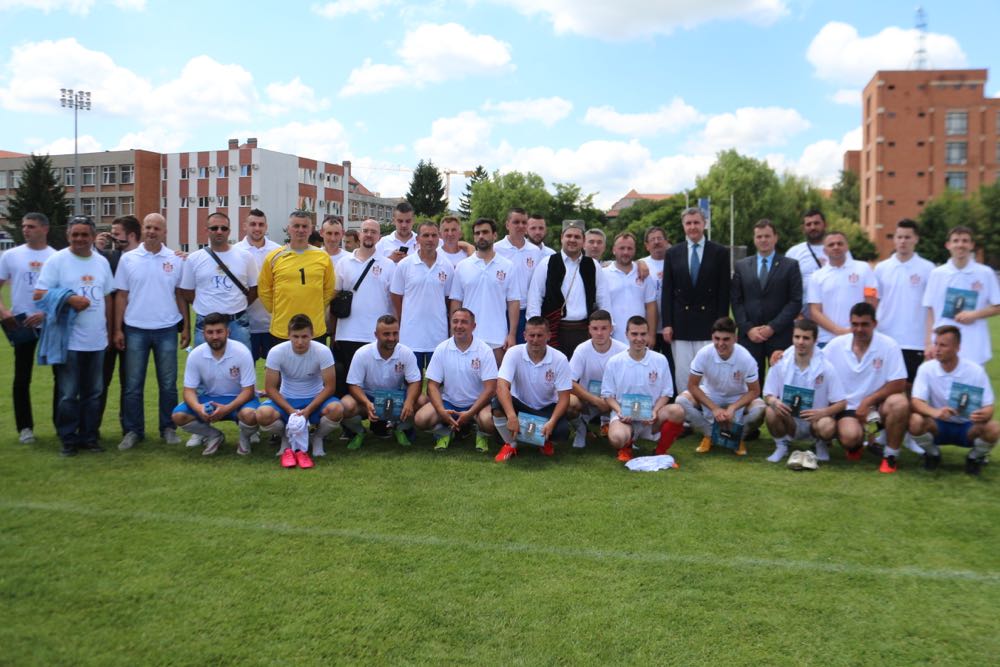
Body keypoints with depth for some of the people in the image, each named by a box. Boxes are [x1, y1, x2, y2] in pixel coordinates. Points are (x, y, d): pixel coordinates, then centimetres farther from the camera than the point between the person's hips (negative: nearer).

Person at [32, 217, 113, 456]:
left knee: (93, 393, 10)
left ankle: (89, 437, 20)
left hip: (97, 341, 4)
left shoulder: (102, 262, 10)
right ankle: (68, 439, 13)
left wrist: (110, 330, 14)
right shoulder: (56, 260, -4)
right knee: (68, 394, 1)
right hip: (69, 341, -4)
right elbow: (38, 295, -9)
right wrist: (69, 299, -20)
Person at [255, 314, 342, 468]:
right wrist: (291, 411, -24)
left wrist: (308, 410, -26)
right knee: (263, 414, -31)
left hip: (315, 399, 0)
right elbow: (270, 388, -12)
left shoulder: (323, 351, -18)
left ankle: (317, 439, 1)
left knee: (336, 409, -33)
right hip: (286, 400, 1)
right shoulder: (276, 352, -16)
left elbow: (330, 386, -15)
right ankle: (287, 439, 4)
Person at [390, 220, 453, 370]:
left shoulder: (447, 266, 3)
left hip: (438, 336, 1)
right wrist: (405, 320, 7)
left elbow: (450, 298, 10)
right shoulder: (404, 265, -2)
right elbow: (395, 296, 4)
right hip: (411, 336, -1)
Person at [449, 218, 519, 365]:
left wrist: (512, 334, -4)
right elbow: (456, 302, 6)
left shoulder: (507, 266, 3)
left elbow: (513, 302, 2)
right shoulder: (462, 266, 6)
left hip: (498, 338, -1)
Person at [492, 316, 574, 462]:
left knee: (562, 430, -30)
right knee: (498, 404, -32)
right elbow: (502, 386, -30)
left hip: (547, 408, 0)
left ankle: (545, 440, 11)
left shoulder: (560, 359, -16)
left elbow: (564, 397, -15)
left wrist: (551, 422, -33)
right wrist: (512, 416, -45)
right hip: (520, 405, 0)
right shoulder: (514, 353, -19)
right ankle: (511, 445, -4)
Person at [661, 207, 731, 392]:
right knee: (682, 375, 4)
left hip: (709, 324, -2)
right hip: (681, 325, 2)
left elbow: (724, 292, 1)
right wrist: (667, 324, 0)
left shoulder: (720, 252, 4)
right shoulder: (673, 253, 9)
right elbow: (667, 292, 7)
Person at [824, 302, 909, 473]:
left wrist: (867, 401, -15)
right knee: (850, 435, -31)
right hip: (848, 406, 0)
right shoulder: (836, 345, -3)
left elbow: (899, 384, -12)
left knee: (900, 403, -34)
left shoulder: (889, 345, -9)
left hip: (878, 403, 0)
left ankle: (890, 455, -10)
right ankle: (855, 444, 14)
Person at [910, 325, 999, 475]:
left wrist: (984, 415, -37)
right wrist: (934, 412, -42)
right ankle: (932, 453, 2)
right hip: (938, 425, 0)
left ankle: (976, 456, 4)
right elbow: (916, 402, -20)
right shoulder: (926, 368, -11)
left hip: (967, 427, 0)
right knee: (915, 421, -32)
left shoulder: (976, 371, -11)